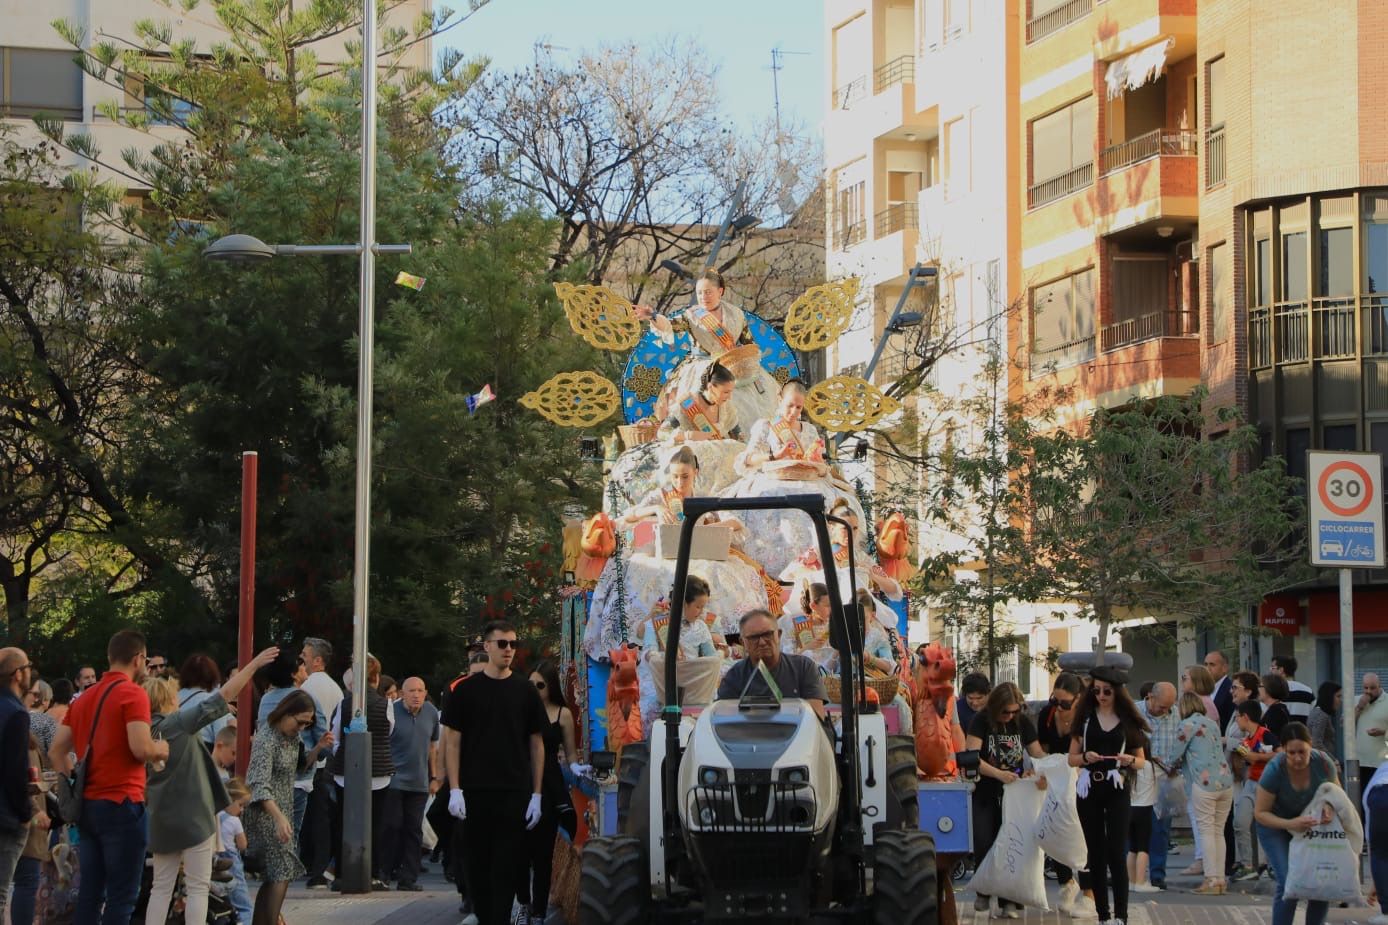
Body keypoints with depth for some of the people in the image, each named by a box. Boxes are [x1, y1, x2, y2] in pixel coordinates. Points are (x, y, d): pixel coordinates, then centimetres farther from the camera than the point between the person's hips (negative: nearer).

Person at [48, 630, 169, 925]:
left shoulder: (85, 698, 15)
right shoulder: (133, 693, -9)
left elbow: (56, 751, 15)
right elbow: (141, 749, -20)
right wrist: (163, 749, 0)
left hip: (87, 804, 7)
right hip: (121, 804, -7)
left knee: (89, 894, 9)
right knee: (122, 897, -4)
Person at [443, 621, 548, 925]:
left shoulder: (525, 691, 7)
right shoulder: (466, 691, 4)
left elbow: (536, 743, 8)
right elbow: (452, 741, 3)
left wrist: (537, 794, 2)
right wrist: (454, 790, -6)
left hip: (514, 793, 0)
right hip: (474, 793, 0)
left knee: (507, 866, -5)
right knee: (477, 865, 4)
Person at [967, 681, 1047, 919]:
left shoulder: (1023, 723, 2)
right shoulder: (981, 722, -9)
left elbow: (1037, 753, 7)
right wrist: (999, 774, -28)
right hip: (985, 793, -2)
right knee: (984, 843, -10)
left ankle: (1010, 901, 0)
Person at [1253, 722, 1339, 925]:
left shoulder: (1323, 763, -22)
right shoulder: (1275, 770, -30)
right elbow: (1260, 813, -21)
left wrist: (1329, 806, -26)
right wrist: (1290, 824, -38)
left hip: (1309, 823, 3)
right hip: (1275, 825, -3)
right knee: (1289, 883, -18)